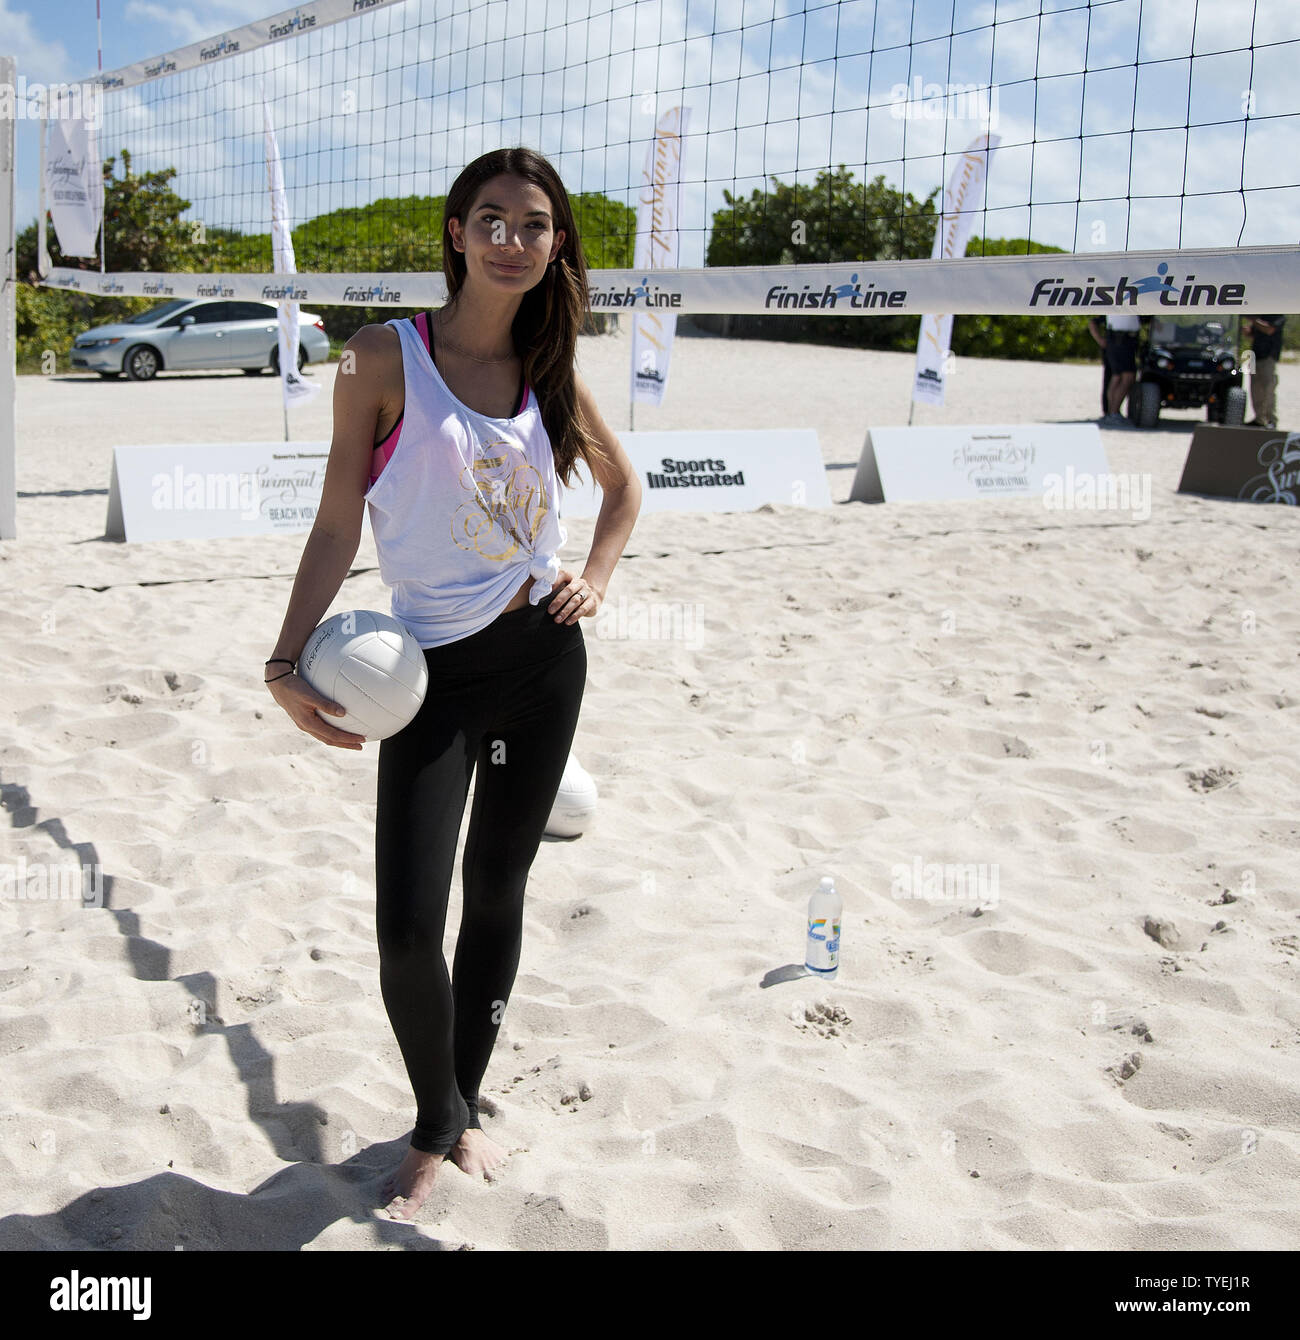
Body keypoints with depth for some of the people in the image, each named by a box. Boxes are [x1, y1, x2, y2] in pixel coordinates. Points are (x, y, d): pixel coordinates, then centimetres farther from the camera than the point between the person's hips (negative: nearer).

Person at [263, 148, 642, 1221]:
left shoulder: (551, 374, 5)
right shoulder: (388, 358, -6)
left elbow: (623, 482, 22)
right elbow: (338, 524, -6)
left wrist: (597, 577, 6)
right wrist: (288, 663, -14)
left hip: (543, 657, 4)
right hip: (434, 671, -3)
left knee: (497, 894, 14)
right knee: (407, 927, -9)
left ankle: (463, 1108, 34)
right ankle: (436, 1129, 19)